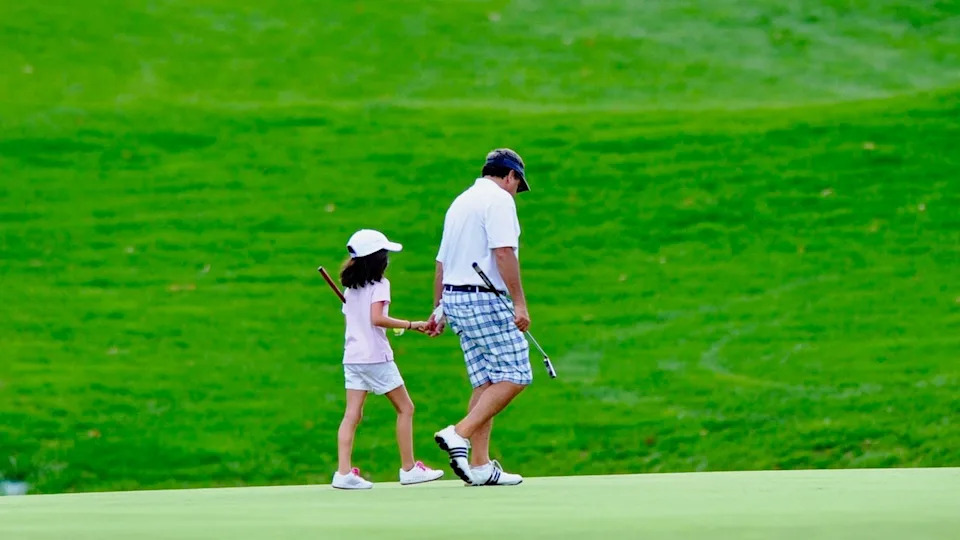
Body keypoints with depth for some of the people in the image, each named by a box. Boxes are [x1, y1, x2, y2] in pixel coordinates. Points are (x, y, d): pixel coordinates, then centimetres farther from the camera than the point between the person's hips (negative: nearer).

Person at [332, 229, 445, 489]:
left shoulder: (350, 287, 13)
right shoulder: (379, 284, -8)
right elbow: (377, 318, -20)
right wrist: (411, 325, -18)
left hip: (352, 357, 7)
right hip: (376, 357, -7)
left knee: (352, 415, 0)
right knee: (405, 408, 6)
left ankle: (344, 472, -11)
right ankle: (408, 468, 7)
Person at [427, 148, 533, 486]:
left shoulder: (460, 202, 20)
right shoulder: (499, 199, -7)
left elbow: (441, 262, 22)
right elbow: (504, 253, -18)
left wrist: (439, 309, 27)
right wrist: (519, 303, -19)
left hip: (455, 298, 9)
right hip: (485, 300, -9)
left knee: (486, 383, 8)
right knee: (515, 376, -8)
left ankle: (480, 465, 3)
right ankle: (459, 435, -18)